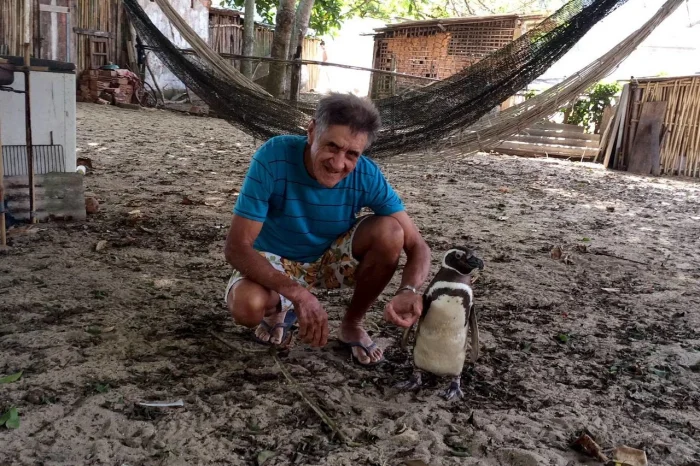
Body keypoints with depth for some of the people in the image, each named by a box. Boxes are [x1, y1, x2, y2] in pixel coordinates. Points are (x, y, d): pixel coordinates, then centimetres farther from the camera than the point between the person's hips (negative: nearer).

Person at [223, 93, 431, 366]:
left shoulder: (367, 176, -23)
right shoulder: (274, 157, -30)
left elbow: (417, 246, -20)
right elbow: (236, 247, -30)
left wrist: (408, 292, -43)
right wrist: (299, 294, -43)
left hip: (331, 259, 2)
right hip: (275, 261, -2)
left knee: (390, 232, -25)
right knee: (247, 305, -35)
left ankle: (352, 325, -1)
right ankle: (280, 308, 5)